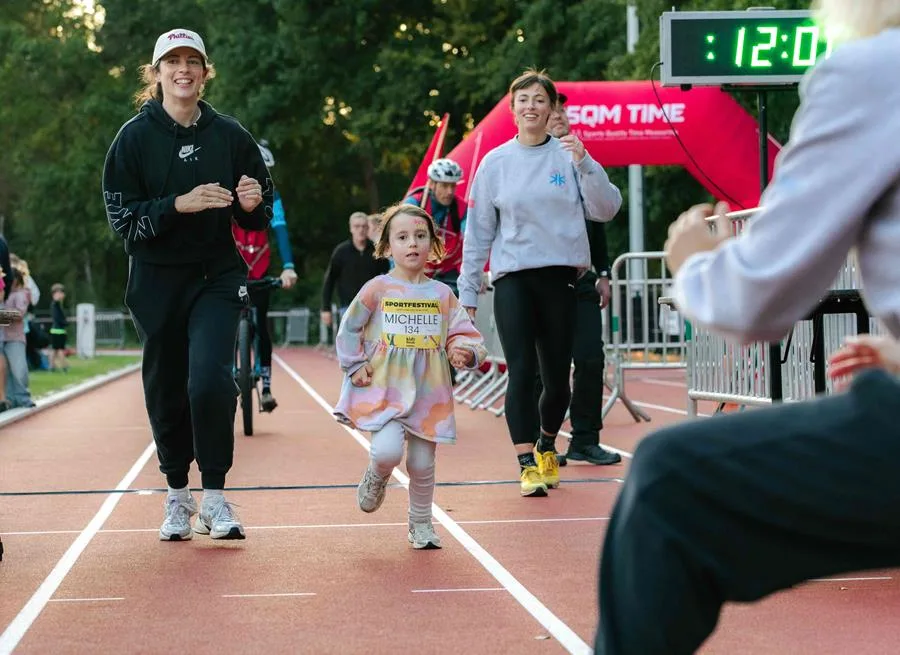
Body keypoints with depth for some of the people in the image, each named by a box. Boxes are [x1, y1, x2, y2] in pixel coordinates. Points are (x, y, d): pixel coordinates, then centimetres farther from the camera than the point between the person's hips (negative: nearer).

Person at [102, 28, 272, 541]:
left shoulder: (230, 135, 2)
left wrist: (252, 204, -14)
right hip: (157, 281, 1)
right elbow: (122, 218, -7)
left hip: (217, 277, 0)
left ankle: (214, 496, -7)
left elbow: (260, 218, 10)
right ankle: (178, 496, 25)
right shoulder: (135, 137, -2)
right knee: (166, 390, 7)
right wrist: (179, 205, -22)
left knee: (210, 380, -19)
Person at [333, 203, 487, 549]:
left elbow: (464, 335, 5)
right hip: (384, 391, -3)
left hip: (427, 395, 3)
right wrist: (355, 367, 0)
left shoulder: (442, 295, 4)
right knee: (388, 450, -23)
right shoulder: (377, 289, -2)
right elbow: (349, 330, 7)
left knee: (422, 464, 7)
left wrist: (466, 352, -16)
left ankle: (421, 523, 29)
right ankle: (376, 477, 13)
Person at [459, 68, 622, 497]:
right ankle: (527, 465, -9)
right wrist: (467, 292, 7)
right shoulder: (495, 163, 6)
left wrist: (585, 164, -17)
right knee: (521, 372, -12)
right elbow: (478, 232, 9)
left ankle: (547, 447, 32)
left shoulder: (569, 155, 4)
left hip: (560, 278, 0)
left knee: (557, 378, 6)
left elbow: (606, 210, -4)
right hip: (512, 279, 0)